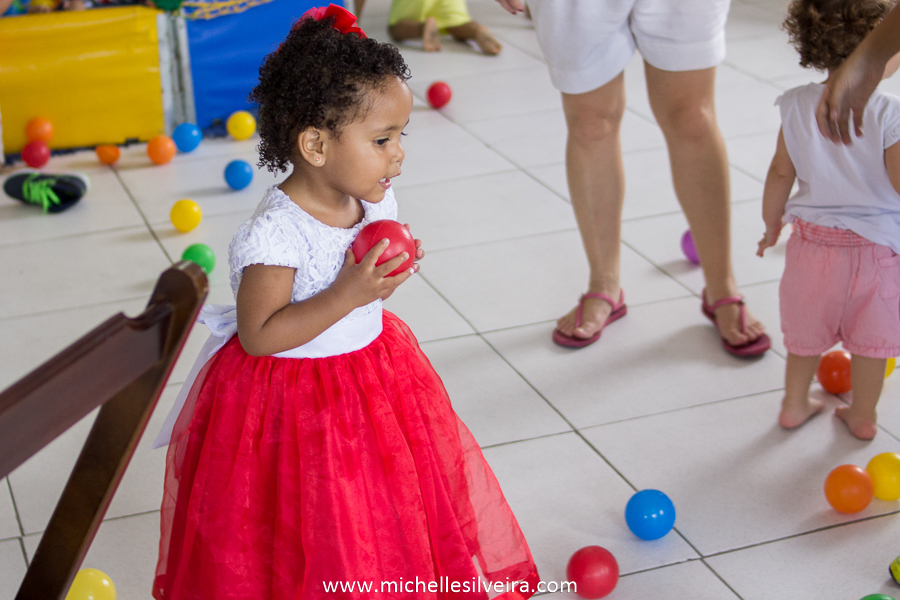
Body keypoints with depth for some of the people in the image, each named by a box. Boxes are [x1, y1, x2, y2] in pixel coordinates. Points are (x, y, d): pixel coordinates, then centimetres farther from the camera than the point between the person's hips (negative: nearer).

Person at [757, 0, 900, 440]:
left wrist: (772, 225, 12)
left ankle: (794, 404, 37)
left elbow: (781, 174, -3)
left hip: (813, 242, 3)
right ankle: (862, 416, 31)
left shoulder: (797, 106, -11)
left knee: (807, 332, 22)